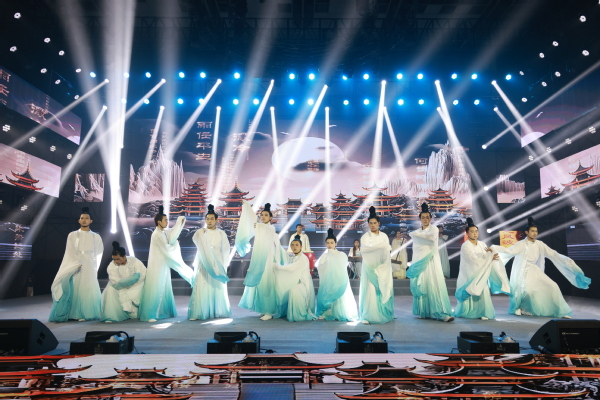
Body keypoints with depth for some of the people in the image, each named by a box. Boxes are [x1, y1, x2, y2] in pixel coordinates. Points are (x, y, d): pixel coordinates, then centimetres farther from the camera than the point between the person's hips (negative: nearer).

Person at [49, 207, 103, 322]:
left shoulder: (96, 237, 11)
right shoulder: (72, 235, 7)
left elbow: (98, 253, 12)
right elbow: (70, 252, 0)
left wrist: (94, 267, 4)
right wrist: (78, 264, -12)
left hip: (89, 267, 1)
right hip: (75, 265, -1)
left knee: (89, 289, -3)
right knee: (74, 288, -7)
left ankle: (86, 314, 1)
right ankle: (76, 314, -5)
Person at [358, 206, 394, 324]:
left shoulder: (384, 236, 8)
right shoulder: (365, 237, -1)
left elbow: (387, 252, 7)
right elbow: (364, 248, -18)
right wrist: (380, 246, -21)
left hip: (382, 268, 3)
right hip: (369, 268, -3)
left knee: (383, 290, 3)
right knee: (369, 290, -8)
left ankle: (383, 314, 16)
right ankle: (367, 317, -5)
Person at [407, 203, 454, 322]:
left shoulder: (434, 229, 2)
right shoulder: (417, 232, 14)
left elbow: (432, 237, -21)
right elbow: (415, 249, 12)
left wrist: (418, 234, -13)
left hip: (431, 262, -3)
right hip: (420, 262, 4)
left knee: (434, 285, -11)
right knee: (421, 286, 1)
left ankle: (441, 313, -13)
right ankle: (423, 312, 11)